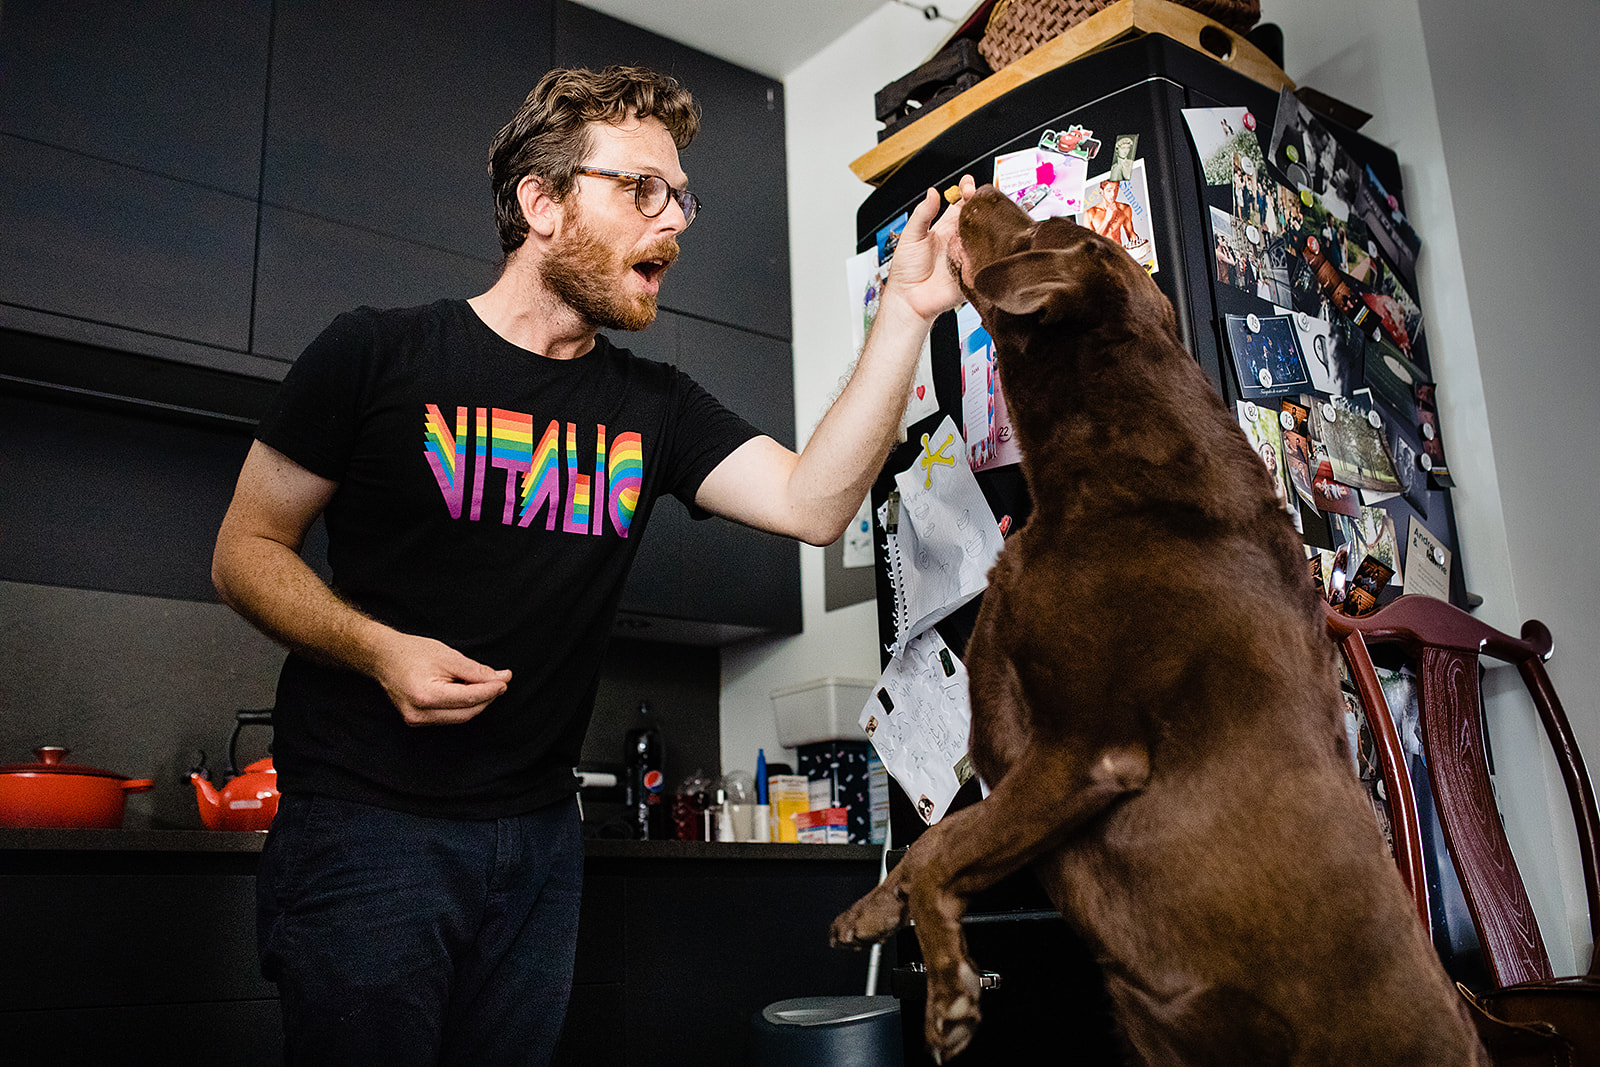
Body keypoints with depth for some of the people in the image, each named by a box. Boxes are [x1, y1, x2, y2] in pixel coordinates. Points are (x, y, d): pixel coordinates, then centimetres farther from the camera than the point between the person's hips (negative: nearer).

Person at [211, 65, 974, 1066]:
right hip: (365, 822, -4)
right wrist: (379, 648, -20)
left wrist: (908, 311, -17)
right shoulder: (379, 353, -5)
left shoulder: (655, 406, 6)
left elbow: (812, 503, -9)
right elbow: (247, 549, -1)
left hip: (540, 834, 5)